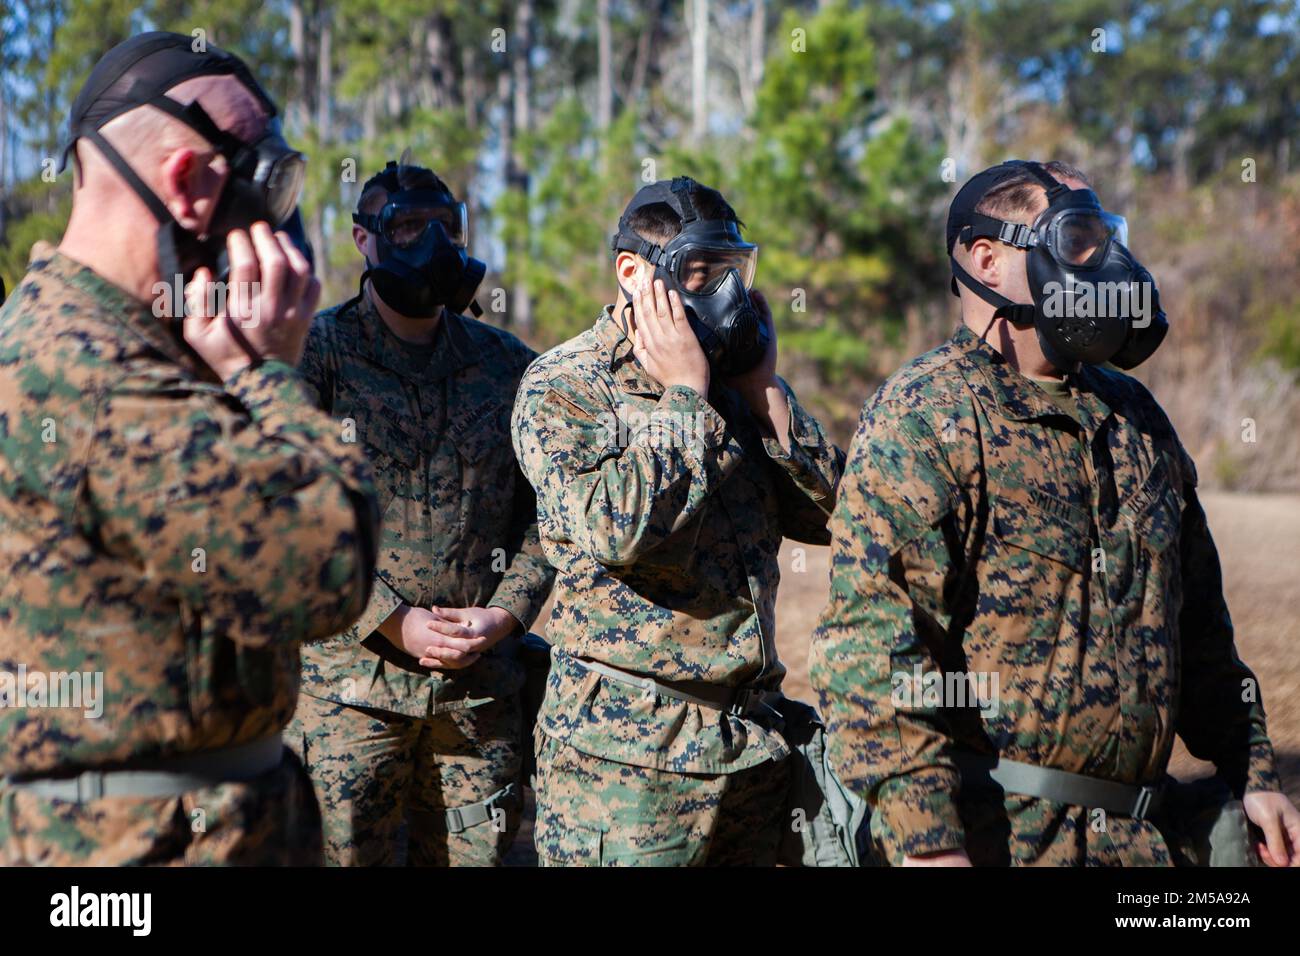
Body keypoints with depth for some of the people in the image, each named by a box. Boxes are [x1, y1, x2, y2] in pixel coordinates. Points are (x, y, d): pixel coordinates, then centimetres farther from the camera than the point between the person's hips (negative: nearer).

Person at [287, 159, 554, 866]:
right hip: (353, 675, -3)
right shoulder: (318, 353, 0)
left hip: (482, 685, 3)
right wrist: (392, 621, -13)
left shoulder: (509, 365, 12)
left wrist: (505, 614, -5)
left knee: (475, 857, 7)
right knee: (347, 856, -1)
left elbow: (546, 511, 11)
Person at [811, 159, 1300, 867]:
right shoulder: (921, 416, -11)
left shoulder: (1135, 417, 14)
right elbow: (871, 640, -20)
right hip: (992, 835, -7)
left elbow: (1198, 620, 21)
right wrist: (926, 838, -25)